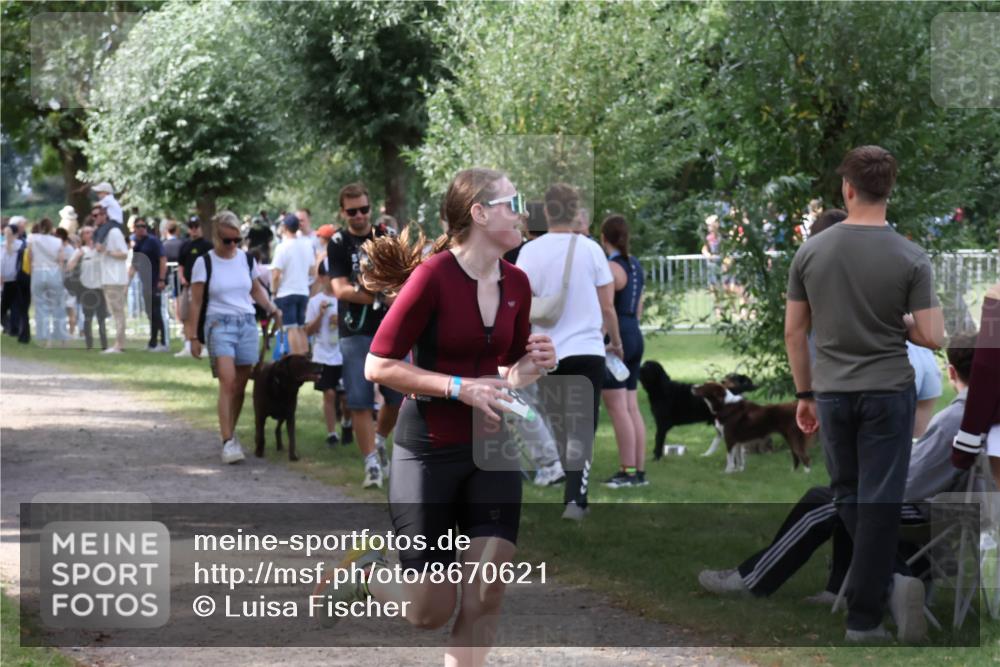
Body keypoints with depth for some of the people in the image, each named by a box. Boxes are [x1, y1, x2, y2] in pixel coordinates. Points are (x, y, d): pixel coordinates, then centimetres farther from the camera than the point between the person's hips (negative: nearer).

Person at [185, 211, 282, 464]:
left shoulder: (246, 260, 9)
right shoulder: (204, 263, -2)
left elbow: (256, 289, 23)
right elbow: (196, 302, 0)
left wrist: (272, 309, 6)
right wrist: (193, 336, -2)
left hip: (247, 323, 4)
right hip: (219, 323, -4)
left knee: (240, 385, 4)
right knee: (227, 381, -18)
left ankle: (230, 432, 21)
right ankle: (228, 442, -21)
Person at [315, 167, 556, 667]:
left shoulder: (516, 284, 4)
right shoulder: (434, 275, -16)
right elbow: (379, 366, -15)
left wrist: (532, 364, -5)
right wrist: (460, 387, -22)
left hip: (493, 448, 5)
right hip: (429, 451, -5)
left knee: (486, 593, -6)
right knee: (431, 612, 2)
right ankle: (364, 571, 32)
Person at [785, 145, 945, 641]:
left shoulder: (811, 251, -5)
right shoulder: (910, 258, -12)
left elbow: (794, 331, 0)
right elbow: (932, 337, -12)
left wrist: (804, 394, 11)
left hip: (833, 393, 2)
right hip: (888, 394, -2)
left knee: (848, 494, 20)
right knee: (879, 502, 1)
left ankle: (877, 574, 30)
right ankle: (863, 615, -1)